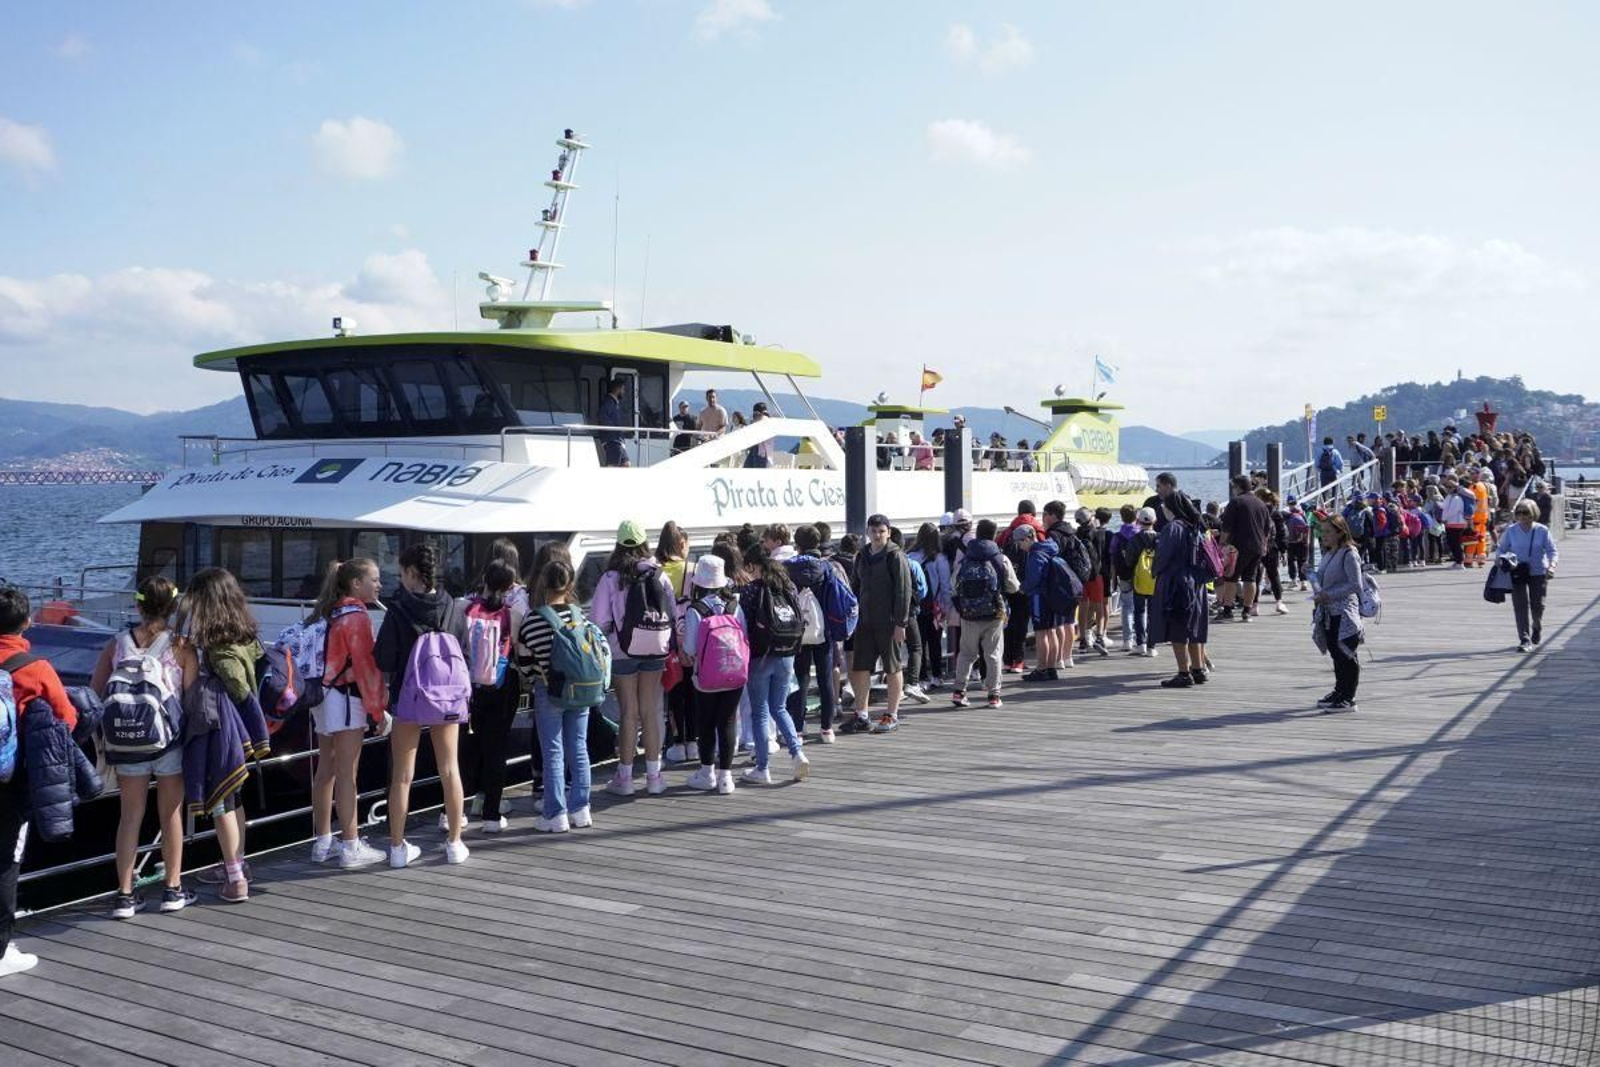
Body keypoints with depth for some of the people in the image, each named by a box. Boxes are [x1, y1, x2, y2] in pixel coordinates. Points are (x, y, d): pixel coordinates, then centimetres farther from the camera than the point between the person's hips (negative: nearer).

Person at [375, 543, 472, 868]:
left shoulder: (398, 610, -13)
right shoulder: (454, 609, -3)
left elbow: (383, 660, -11)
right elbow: (465, 655, 3)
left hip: (408, 699, -3)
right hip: (448, 698, 3)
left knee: (402, 775, 8)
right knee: (449, 770, 12)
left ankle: (398, 847, 13)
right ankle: (454, 843, 17)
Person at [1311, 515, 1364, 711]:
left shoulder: (1348, 554, -13)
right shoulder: (1328, 554, 13)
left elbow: (1355, 585, -17)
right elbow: (1319, 575, 17)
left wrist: (1329, 595, -19)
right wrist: (1318, 591, -4)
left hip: (1344, 612, -9)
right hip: (1328, 612, 9)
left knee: (1346, 655, -3)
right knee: (1335, 653, 16)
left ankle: (1348, 699, 2)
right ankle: (1339, 692, 28)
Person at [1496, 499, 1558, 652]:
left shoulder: (1542, 530, -4)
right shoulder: (1511, 531, -2)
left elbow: (1551, 550, -2)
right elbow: (1500, 549, 7)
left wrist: (1552, 565, -19)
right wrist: (1503, 560, -13)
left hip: (1538, 573, 0)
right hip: (1517, 573, 0)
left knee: (1537, 605, 6)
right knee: (1520, 606, -7)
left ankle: (1537, 629, 39)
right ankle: (1525, 640, -4)